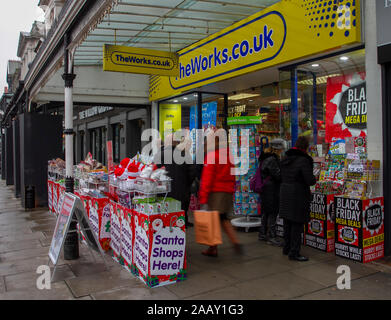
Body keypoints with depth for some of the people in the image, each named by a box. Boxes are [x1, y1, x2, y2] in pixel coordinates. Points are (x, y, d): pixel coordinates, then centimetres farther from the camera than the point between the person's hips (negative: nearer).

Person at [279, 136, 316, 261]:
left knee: (287, 223, 17)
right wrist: (314, 178, 3)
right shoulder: (303, 160, -16)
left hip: (285, 193, 8)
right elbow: (310, 180, -17)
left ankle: (287, 247, 29)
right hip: (298, 195, -8)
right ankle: (294, 252, 5)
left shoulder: (285, 159, 8)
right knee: (297, 224, 0)